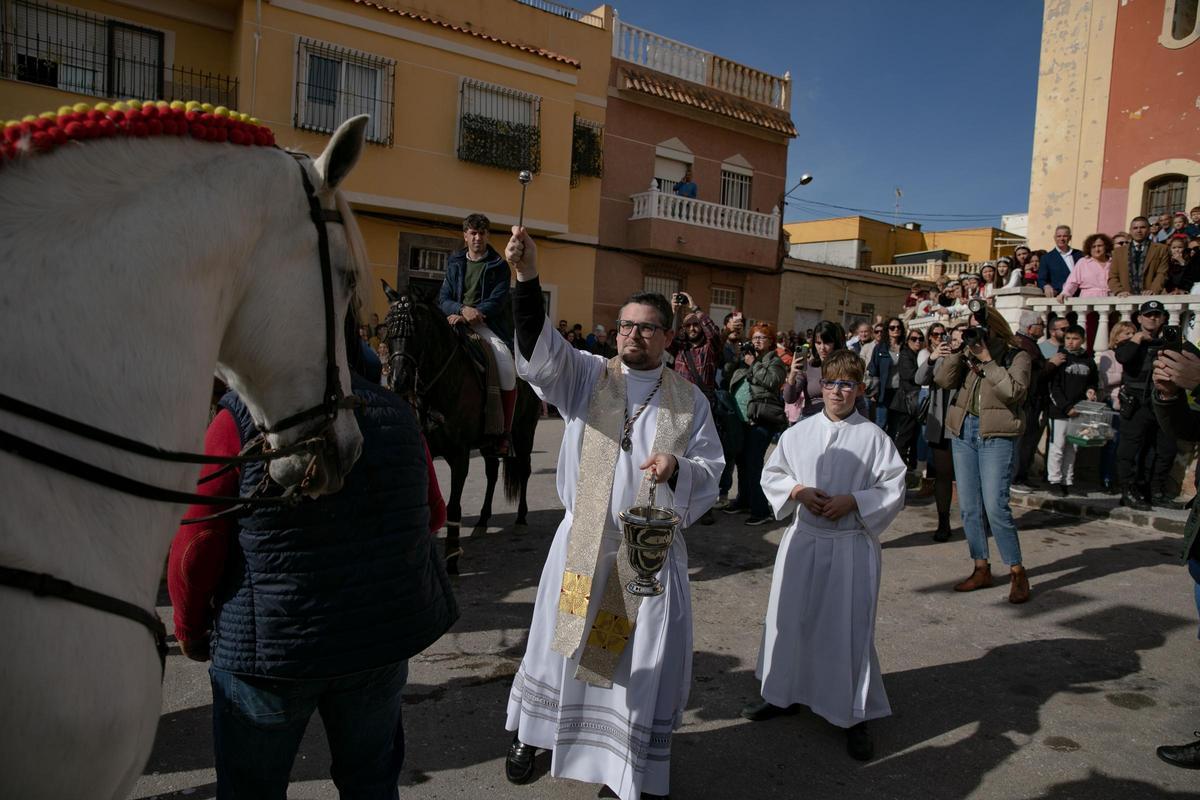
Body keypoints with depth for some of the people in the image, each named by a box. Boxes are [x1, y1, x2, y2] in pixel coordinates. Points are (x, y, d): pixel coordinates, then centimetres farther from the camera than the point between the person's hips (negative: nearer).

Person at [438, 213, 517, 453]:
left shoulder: (499, 266, 4)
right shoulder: (454, 263, 14)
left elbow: (497, 302, -7)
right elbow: (444, 299, 7)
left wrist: (472, 314, -21)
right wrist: (463, 309, -14)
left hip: (488, 324, -4)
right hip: (458, 321, 4)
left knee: (506, 364, -28)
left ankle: (504, 433, -18)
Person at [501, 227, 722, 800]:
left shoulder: (689, 399, 2)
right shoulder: (586, 375, -2)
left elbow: (711, 469, 3)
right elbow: (539, 350, -19)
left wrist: (678, 467, -21)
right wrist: (526, 278, -34)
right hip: (583, 542, 0)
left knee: (647, 661, 8)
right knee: (564, 642, 14)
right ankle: (531, 734, 38)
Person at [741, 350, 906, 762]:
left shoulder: (874, 437, -5)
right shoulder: (799, 432, 3)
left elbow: (894, 489, -4)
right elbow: (771, 475, 9)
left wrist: (852, 501, -16)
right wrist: (798, 490, -9)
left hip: (852, 545, -3)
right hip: (803, 539, 3)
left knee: (850, 628, 2)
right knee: (790, 618, 13)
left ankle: (855, 716, 19)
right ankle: (783, 694, 34)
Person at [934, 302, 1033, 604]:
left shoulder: (1016, 356, -1)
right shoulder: (968, 355, 11)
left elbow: (1014, 392, -17)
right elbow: (943, 379, -1)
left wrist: (987, 361, -15)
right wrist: (961, 351, -8)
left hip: (996, 435, -5)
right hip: (963, 432, 5)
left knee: (995, 506, -11)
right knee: (969, 507, 7)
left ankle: (1017, 572, 3)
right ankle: (981, 569, 19)